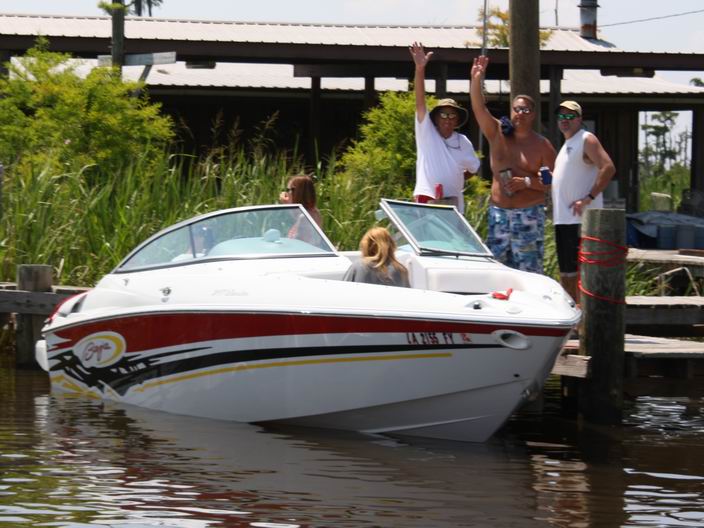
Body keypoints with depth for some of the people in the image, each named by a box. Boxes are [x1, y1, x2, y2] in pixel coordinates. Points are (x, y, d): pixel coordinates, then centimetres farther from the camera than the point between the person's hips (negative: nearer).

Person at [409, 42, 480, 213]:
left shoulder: (463, 142, 9)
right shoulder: (426, 132, 0)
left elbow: (473, 168, 24)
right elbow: (420, 103, -12)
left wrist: (458, 178, 6)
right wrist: (420, 69, -24)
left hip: (454, 203, 3)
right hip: (427, 199, -3)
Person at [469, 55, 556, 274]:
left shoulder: (542, 145, 1)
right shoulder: (497, 134, 8)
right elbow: (479, 108, -5)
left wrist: (527, 182, -15)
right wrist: (476, 79, -19)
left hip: (529, 215, -3)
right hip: (498, 212, 3)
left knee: (528, 272, -7)